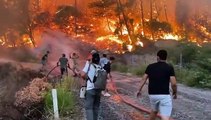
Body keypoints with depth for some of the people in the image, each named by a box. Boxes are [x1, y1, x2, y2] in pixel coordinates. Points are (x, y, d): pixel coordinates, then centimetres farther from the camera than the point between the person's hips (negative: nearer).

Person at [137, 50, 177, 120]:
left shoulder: (150, 67, 5)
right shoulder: (169, 68, -5)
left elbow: (143, 80, 6)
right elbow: (173, 83, -10)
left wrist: (139, 90, 19)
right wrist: (175, 93, 8)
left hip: (152, 94, 4)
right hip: (164, 95, -4)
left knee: (154, 110, 30)